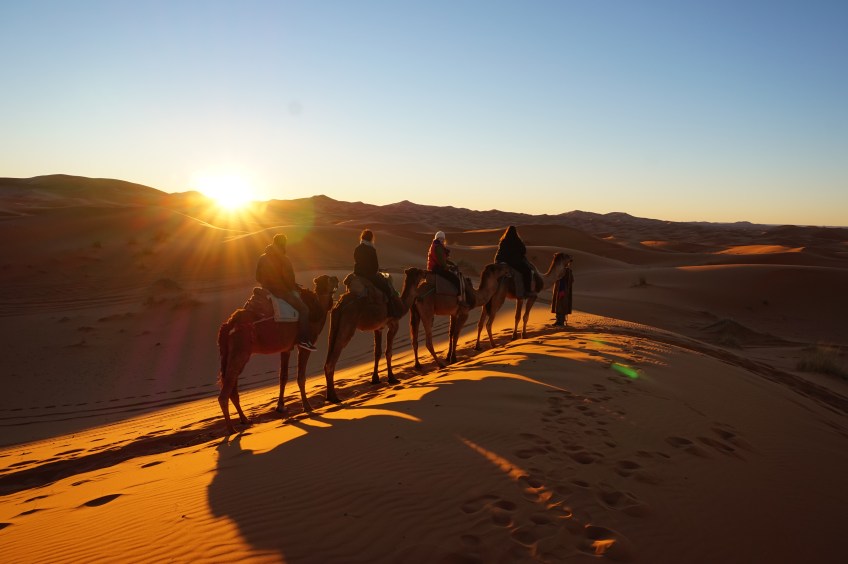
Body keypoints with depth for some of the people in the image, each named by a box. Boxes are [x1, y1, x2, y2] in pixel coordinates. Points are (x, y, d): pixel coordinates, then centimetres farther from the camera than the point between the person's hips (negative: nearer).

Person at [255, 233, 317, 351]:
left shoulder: (263, 258, 10)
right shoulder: (284, 260, -12)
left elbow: (258, 277, 15)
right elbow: (288, 279, -15)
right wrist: (294, 287, 3)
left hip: (267, 288, 9)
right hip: (281, 290, -8)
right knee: (303, 309, -8)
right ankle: (303, 339, -16)